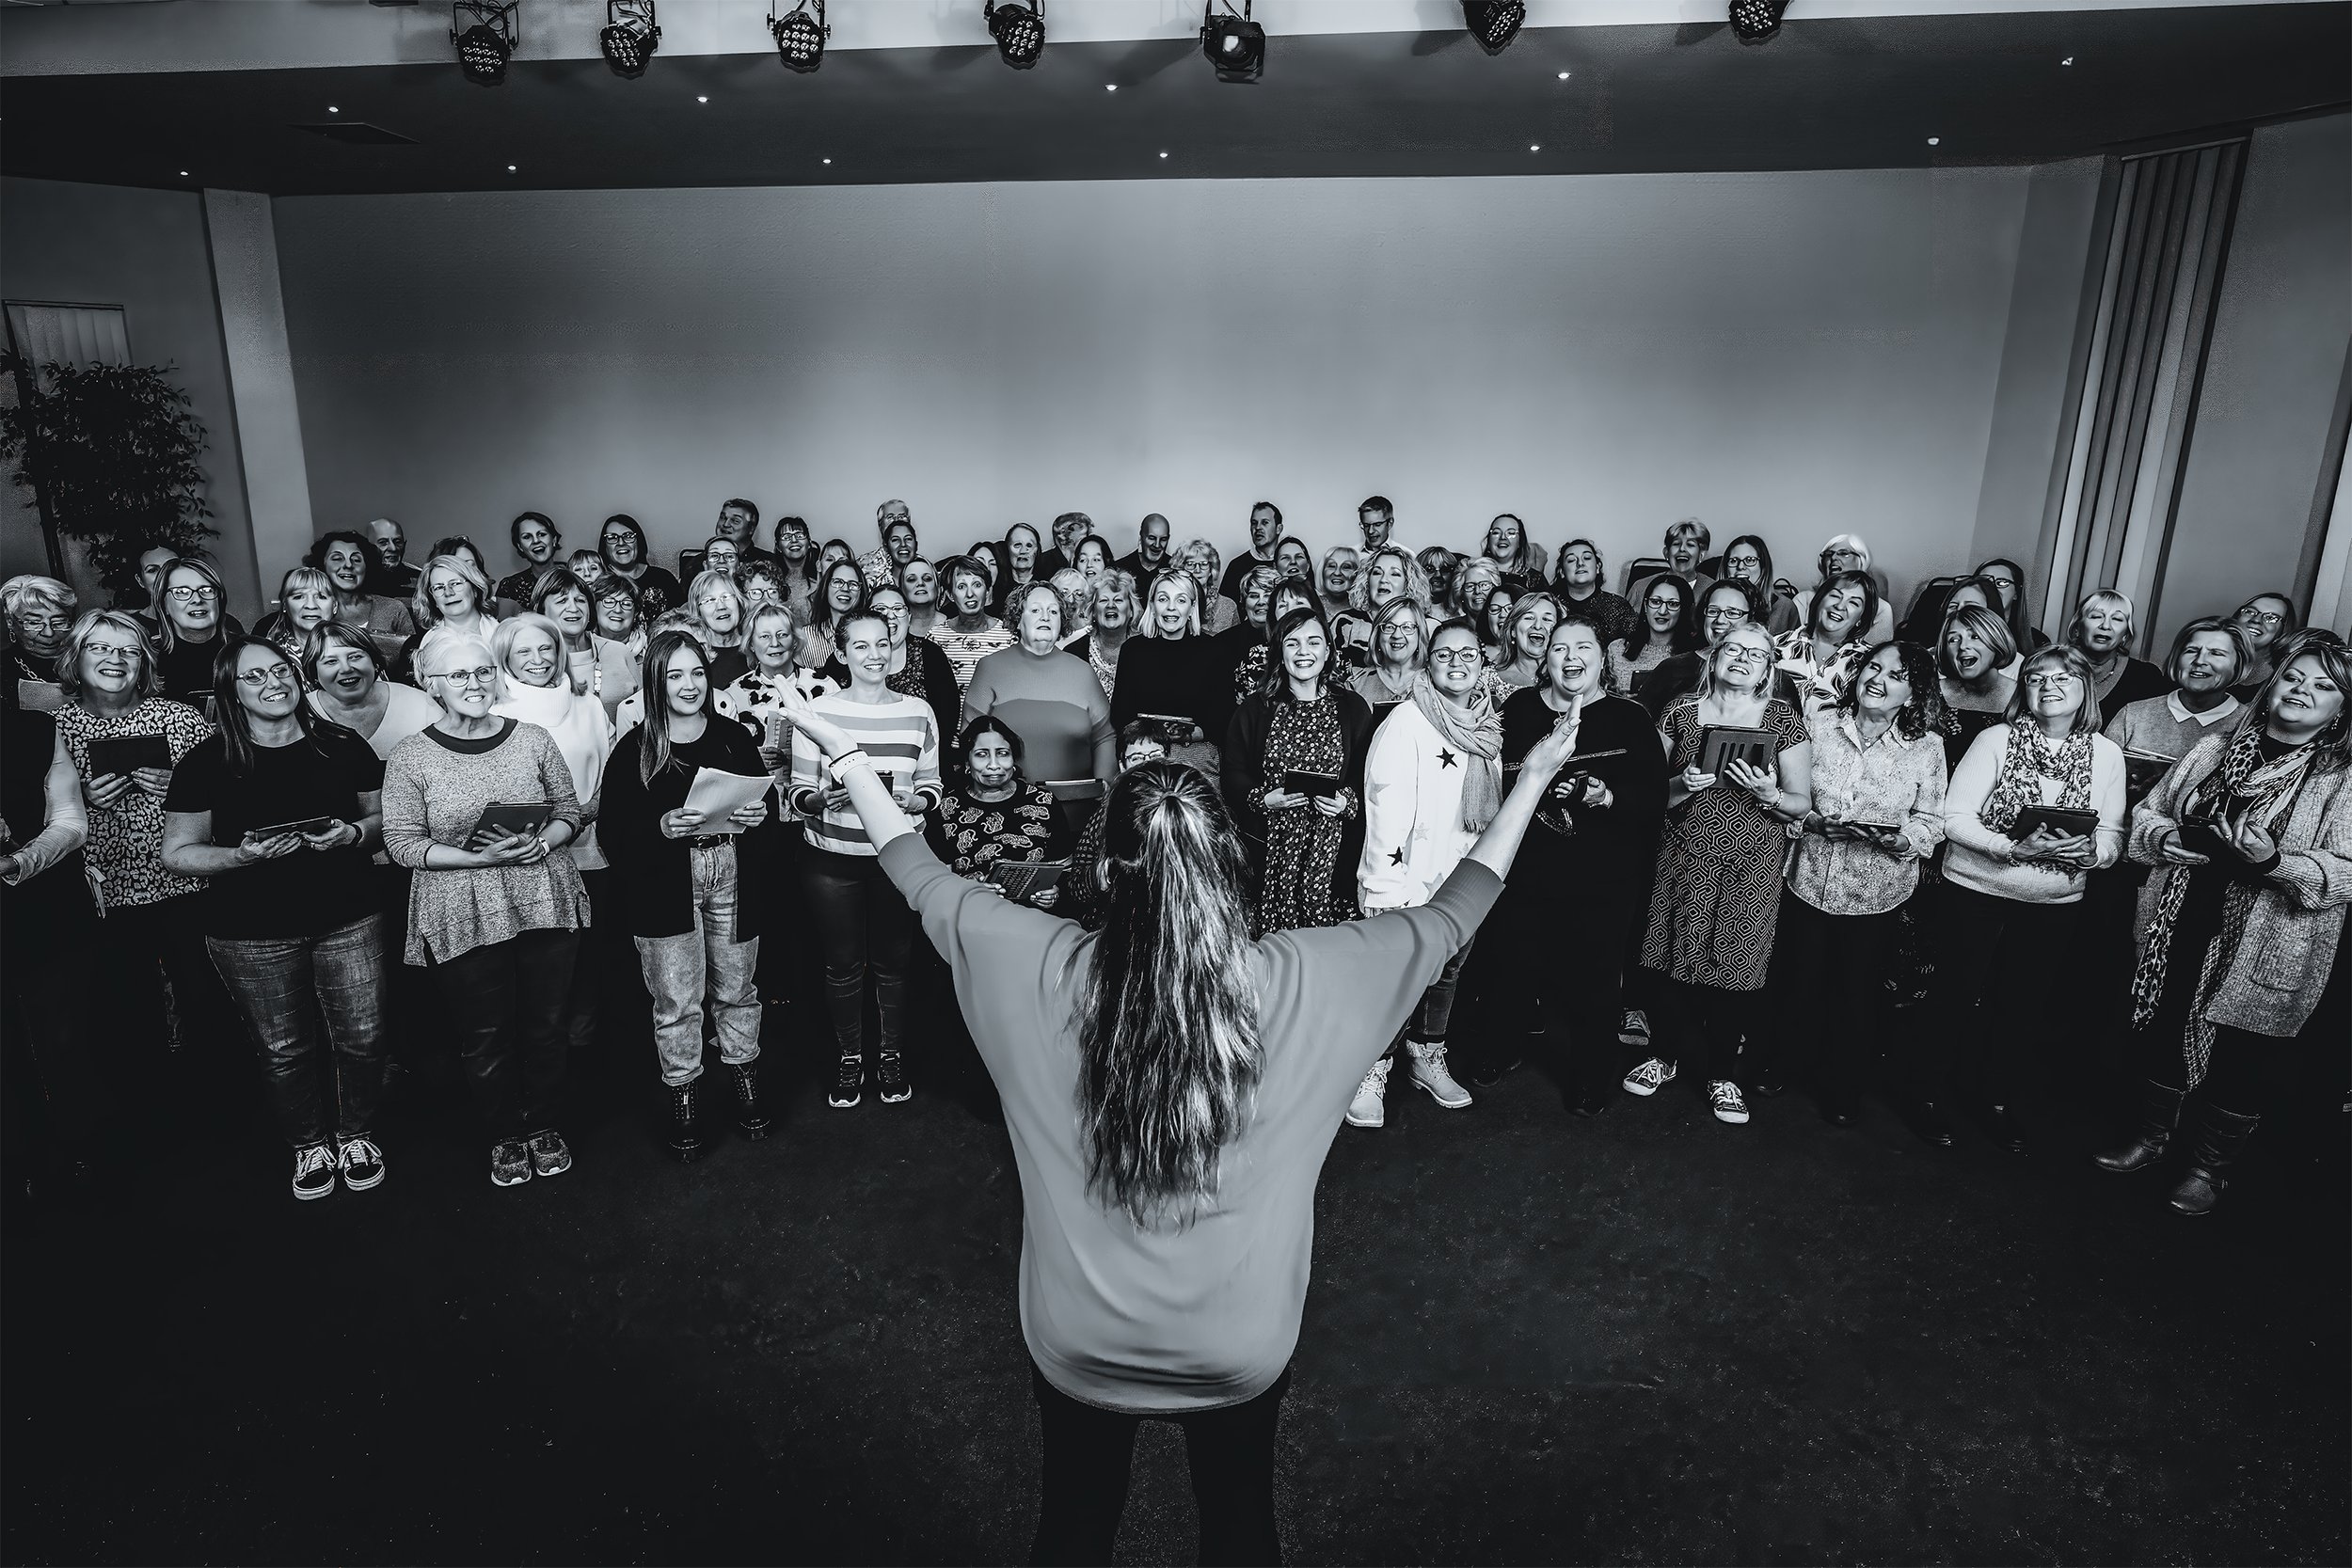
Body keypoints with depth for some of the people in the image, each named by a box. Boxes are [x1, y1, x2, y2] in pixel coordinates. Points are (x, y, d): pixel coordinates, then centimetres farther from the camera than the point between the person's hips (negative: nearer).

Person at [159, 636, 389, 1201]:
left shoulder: (342, 746, 3)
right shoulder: (207, 762, -3)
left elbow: (383, 814, 12)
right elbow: (177, 854, -1)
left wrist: (354, 833, -10)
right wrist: (243, 856, -19)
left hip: (348, 920, 1)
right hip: (252, 934, -1)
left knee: (361, 1038, 5)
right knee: (284, 1050, 9)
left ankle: (357, 1133, 30)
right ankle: (309, 1144, 32)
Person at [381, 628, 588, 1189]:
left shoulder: (533, 739, 2)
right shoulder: (409, 758, -4)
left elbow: (569, 810, 8)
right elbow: (403, 844, -5)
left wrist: (544, 842, -13)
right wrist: (479, 858, -17)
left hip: (545, 903, 2)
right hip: (463, 917, -2)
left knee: (545, 1024, 12)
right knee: (486, 1035, 9)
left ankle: (544, 1126, 32)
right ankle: (505, 1136, 30)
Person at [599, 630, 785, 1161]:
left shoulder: (734, 738, 6)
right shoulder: (633, 749, -2)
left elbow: (769, 805, 12)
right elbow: (615, 829, -5)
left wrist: (759, 815, -11)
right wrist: (664, 827, -22)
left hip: (734, 879, 2)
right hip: (665, 887, -2)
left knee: (737, 989, 13)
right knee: (677, 1001, 4)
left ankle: (744, 1083, 30)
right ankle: (683, 1097, 21)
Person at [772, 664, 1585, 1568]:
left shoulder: (1046, 971, -23)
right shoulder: (1299, 983, -23)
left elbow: (920, 876, -7)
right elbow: (1450, 915, -9)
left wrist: (843, 750, 6)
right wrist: (1535, 777, 3)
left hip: (1081, 1346, 0)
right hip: (1241, 1348, 0)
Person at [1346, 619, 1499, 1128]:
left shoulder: (1487, 724, 7)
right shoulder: (1406, 722, -15)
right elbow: (1387, 805, -19)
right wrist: (1388, 889, -21)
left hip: (1467, 882, 7)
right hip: (1410, 885, -7)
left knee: (1445, 976, 19)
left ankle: (1427, 1059, 37)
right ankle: (1371, 1075, 15)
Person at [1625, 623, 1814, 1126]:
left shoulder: (1784, 720, 3)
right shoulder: (1682, 711, 5)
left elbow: (1802, 804, 5)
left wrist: (1769, 794, -15)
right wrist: (1682, 785, -13)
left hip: (1751, 870, -1)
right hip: (1682, 862, 1)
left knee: (1733, 972, 0)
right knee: (1668, 967, 0)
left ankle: (1722, 1073, 21)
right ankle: (1667, 1054, 24)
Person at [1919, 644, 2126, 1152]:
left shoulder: (2106, 754, 1)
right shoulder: (1996, 740, -9)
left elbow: (2113, 833, 4)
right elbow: (1955, 817, -13)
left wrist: (2091, 851, -18)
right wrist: (2015, 848, -25)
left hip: (2056, 902, 3)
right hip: (1976, 890, -3)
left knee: (2028, 1005, 14)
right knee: (1957, 995, 6)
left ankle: (2003, 1098, 34)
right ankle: (1930, 1094, 23)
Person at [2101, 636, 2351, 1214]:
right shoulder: (2217, 748, 7)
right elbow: (2148, 810, 12)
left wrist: (2277, 861, -29)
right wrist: (2164, 837, -9)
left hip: (2266, 953, -3)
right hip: (2181, 932, 3)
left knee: (2243, 1058, 8)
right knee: (2165, 1031, 15)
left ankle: (2212, 1166, 29)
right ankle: (2152, 1135, 37)